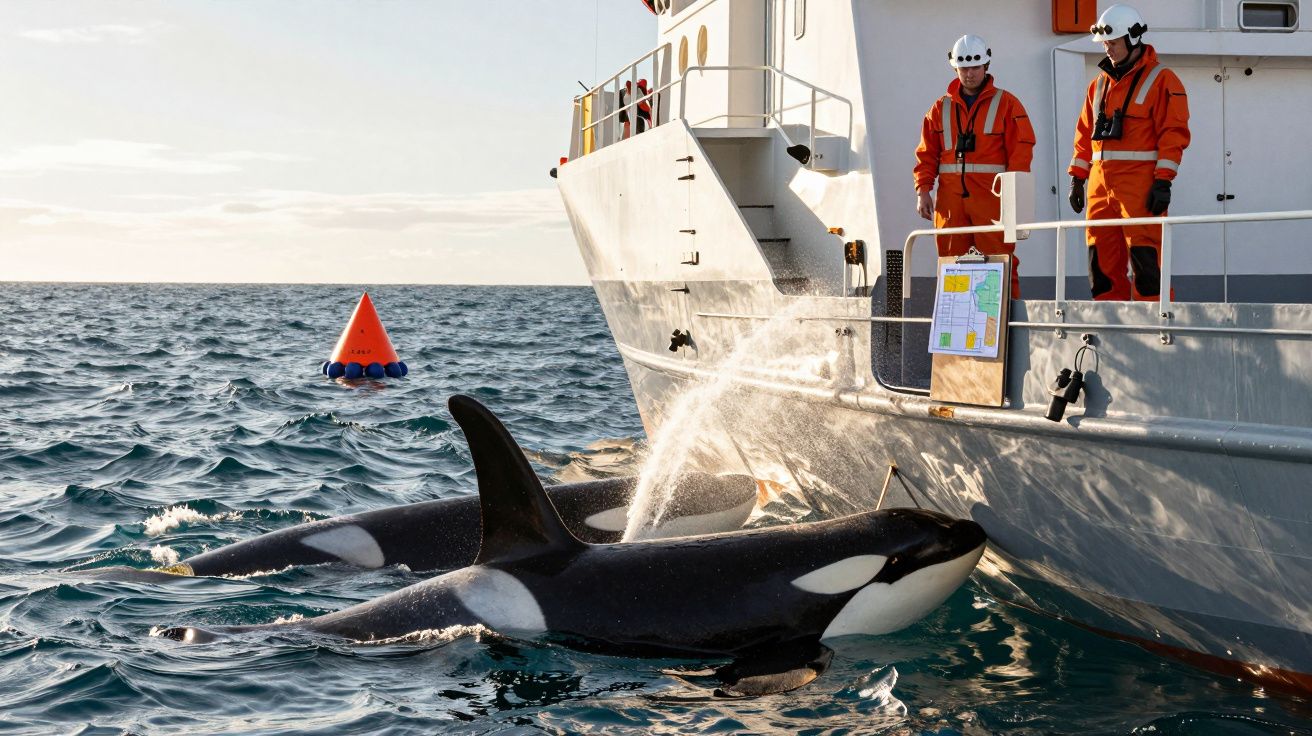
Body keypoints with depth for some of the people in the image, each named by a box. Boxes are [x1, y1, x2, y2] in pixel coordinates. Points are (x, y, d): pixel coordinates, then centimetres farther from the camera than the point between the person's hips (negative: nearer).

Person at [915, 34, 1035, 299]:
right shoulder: (941, 108, 16)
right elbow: (926, 155, 15)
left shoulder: (1006, 104, 5)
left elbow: (1021, 150, -2)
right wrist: (923, 191, 3)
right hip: (950, 199, 4)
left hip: (992, 197, -3)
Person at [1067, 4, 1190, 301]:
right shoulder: (1099, 84, 18)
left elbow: (1173, 134, -8)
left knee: (1144, 255, -11)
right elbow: (1085, 135, 21)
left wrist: (1163, 181, -15)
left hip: (1141, 184, -7)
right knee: (1101, 259, 6)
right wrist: (1077, 178, 15)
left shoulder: (1161, 81, -2)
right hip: (1101, 184, 7)